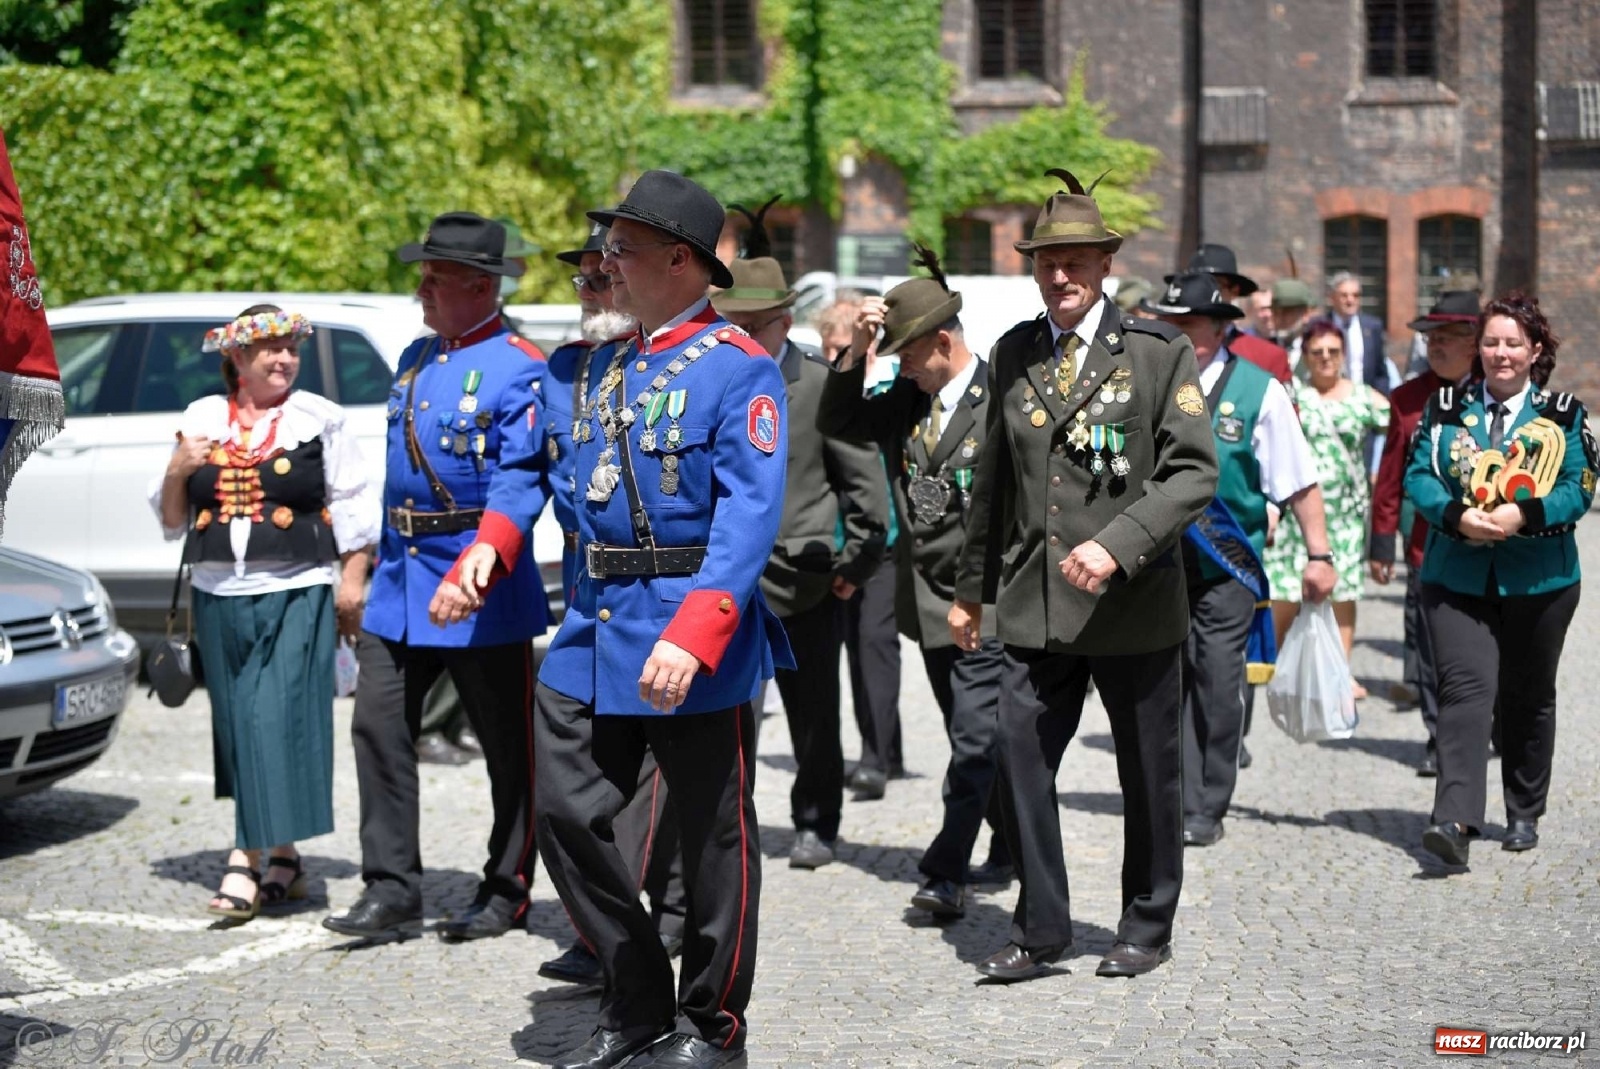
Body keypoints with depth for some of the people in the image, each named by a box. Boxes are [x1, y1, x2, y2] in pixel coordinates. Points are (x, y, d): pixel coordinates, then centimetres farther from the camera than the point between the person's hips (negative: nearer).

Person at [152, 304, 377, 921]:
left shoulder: (319, 418, 3)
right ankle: (280, 858, 18)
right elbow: (172, 520, 16)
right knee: (240, 727, 7)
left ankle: (248, 860, -9)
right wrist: (177, 472, -3)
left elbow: (352, 506, 2)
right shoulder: (202, 419, 12)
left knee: (278, 720, -11)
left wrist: (353, 580, -5)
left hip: (296, 593, -4)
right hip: (220, 594, 4)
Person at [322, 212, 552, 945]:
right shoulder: (415, 359, 13)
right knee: (378, 726, 1)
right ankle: (392, 891, 6)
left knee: (508, 745, 6)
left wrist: (469, 576, -29)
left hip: (482, 589, -7)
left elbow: (520, 487, -19)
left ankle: (506, 892, 18)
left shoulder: (517, 370, -11)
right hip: (401, 580, 8)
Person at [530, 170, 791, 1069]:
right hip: (596, 626, 8)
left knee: (714, 833, 6)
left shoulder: (740, 369, -11)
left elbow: (750, 515, -20)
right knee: (566, 811, 6)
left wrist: (693, 637, -29)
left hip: (695, 631, -7)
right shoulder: (609, 365, 13)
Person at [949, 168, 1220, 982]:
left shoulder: (1159, 352, -3)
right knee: (1019, 762, -4)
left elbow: (1195, 471, -10)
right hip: (1034, 604, 3)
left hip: (1134, 604, -3)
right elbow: (993, 479, 18)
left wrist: (1118, 544, -23)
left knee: (1149, 776, 9)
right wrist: (971, 588, 21)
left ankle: (1148, 926, 25)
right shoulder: (1014, 354, 10)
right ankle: (1040, 931, 10)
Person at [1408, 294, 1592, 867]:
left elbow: (1578, 490, -4)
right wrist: (1458, 516, -18)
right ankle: (1455, 820, -24)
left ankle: (1524, 815, 27)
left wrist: (1522, 515, -20)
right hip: (1457, 577, 0)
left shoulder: (1562, 415, 4)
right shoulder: (1446, 408, 7)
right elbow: (1418, 476, 1)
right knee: (1466, 688, -15)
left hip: (1539, 579, 1)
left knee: (1527, 697, 11)